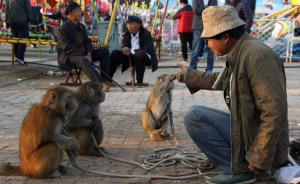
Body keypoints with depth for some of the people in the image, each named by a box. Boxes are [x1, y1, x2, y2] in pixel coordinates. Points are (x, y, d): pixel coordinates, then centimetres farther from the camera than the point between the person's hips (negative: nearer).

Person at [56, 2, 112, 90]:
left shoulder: (81, 27, 12)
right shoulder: (64, 28, -13)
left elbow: (87, 42, 12)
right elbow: (68, 48, -20)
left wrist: (89, 53, -10)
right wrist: (84, 56, -25)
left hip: (82, 54, 9)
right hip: (68, 56, -8)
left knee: (104, 51, -3)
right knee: (83, 60, -40)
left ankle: (105, 79, -12)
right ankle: (100, 84, -54)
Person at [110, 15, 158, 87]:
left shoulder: (146, 34, -13)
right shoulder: (126, 35, 4)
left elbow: (147, 49, -25)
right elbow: (124, 46, -5)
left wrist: (132, 51, -39)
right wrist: (123, 50, -32)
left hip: (145, 58, -5)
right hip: (131, 57, 5)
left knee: (139, 54, -38)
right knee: (115, 53, -12)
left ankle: (140, 81, -29)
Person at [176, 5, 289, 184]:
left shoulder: (258, 55, -23)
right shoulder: (238, 54, 5)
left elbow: (275, 112, -27)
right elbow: (220, 80, 29)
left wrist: (258, 159, -25)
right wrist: (189, 75, 37)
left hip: (260, 140, -9)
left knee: (195, 117, -11)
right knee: (194, 115, 14)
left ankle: (238, 169, -10)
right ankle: (239, 162, 7)